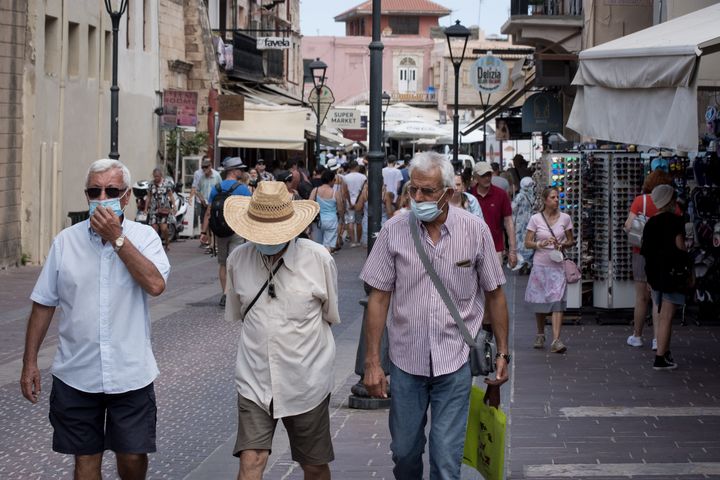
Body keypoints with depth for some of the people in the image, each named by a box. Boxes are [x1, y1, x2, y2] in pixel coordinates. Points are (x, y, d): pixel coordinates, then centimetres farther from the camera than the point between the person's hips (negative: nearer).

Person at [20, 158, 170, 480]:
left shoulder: (144, 237, -2)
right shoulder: (65, 241, 2)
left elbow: (155, 284, -21)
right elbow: (43, 304, 6)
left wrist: (117, 237, -18)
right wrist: (30, 362, 4)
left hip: (131, 373, -1)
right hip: (76, 375, 1)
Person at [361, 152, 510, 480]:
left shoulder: (474, 230, -4)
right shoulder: (394, 230, -4)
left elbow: (494, 295, 5)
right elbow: (379, 298, -1)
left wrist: (502, 354, 5)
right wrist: (372, 362, -3)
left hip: (454, 363, -1)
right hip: (406, 360, 1)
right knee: (404, 452, 13)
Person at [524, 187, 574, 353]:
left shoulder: (565, 218, 4)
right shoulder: (536, 219, -1)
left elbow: (571, 241, 13)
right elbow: (527, 243, 0)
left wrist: (564, 245, -9)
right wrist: (540, 244, -18)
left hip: (557, 266, 0)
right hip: (540, 264, 0)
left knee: (558, 302, -12)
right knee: (540, 303, 8)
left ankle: (556, 341, -18)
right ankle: (540, 335, 30)